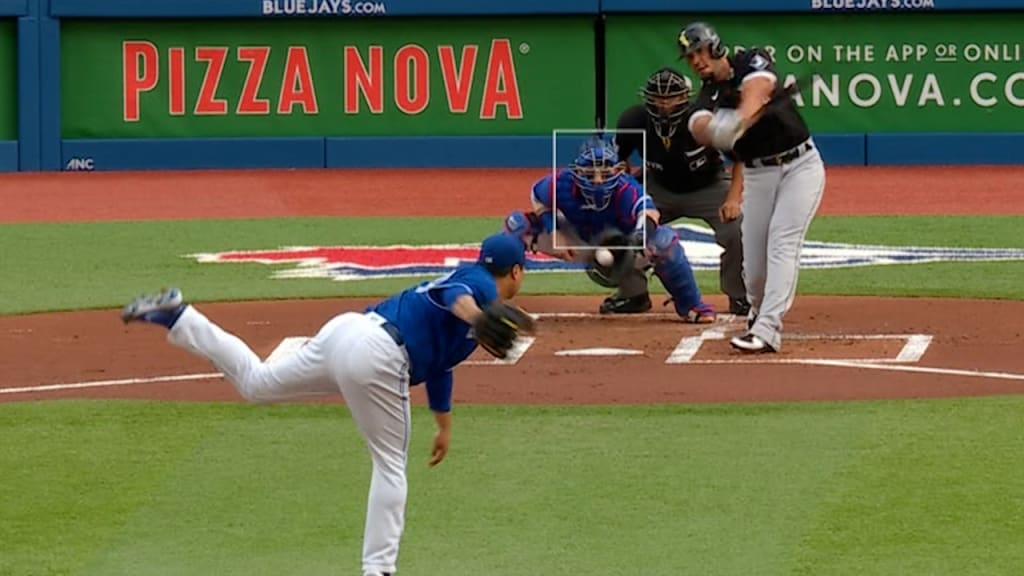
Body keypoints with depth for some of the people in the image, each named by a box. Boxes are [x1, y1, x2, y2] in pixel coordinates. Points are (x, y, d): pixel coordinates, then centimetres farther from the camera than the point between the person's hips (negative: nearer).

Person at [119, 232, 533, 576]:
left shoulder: (466, 278, 27)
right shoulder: (480, 284, -1)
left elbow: (437, 364, 38)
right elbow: (455, 294, -29)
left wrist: (444, 424, 45)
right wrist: (476, 318, -51)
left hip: (346, 330, 9)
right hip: (376, 356, -9)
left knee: (255, 382, 23)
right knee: (390, 466, 3)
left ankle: (175, 316, 16)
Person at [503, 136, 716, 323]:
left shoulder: (626, 190, -36)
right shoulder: (562, 184, -28)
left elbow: (647, 211, -57)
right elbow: (538, 197, -5)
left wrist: (642, 234, -80)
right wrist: (554, 234, -18)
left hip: (621, 246, -3)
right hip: (579, 243, 3)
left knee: (664, 239, -35)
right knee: (517, 224, -17)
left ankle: (691, 305, -12)